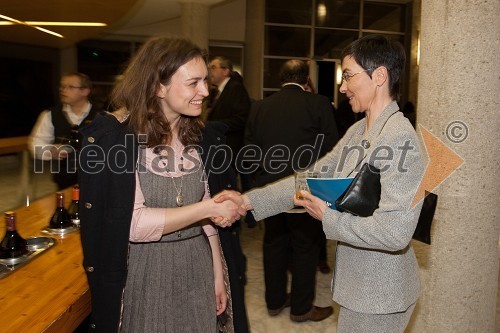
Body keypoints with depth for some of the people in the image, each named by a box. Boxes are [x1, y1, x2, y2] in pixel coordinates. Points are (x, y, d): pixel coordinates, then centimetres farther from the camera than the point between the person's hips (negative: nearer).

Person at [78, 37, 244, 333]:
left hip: (197, 269, 5)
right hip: (146, 275, -5)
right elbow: (133, 223, -21)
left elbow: (205, 216, 9)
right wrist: (207, 208, -17)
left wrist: (218, 274, 8)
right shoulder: (111, 136, -15)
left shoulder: (197, 135, 3)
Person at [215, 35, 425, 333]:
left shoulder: (400, 138, -23)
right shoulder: (356, 132, 5)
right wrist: (249, 200, -6)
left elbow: (396, 231, -28)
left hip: (380, 295, -7)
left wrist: (329, 218, -19)